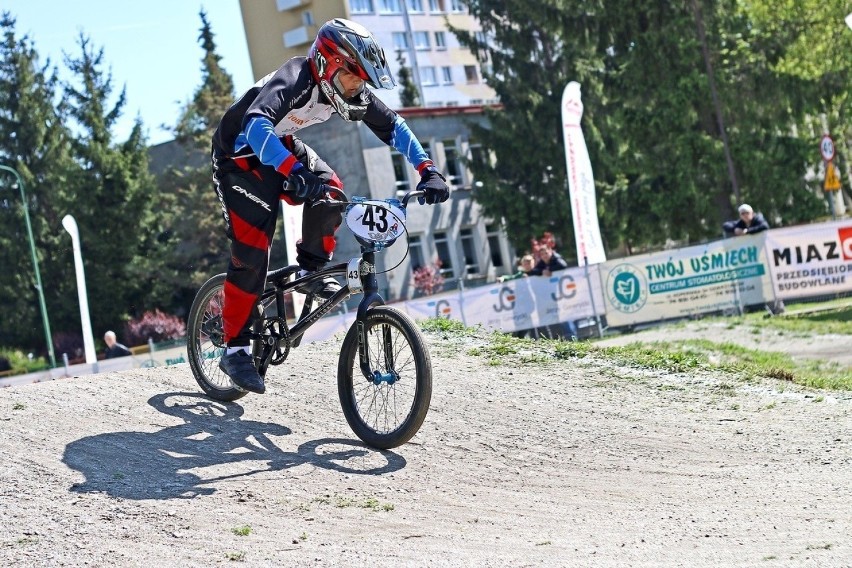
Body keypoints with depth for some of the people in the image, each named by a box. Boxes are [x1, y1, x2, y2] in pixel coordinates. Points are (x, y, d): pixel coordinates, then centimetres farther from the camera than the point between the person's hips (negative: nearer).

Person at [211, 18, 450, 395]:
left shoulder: (352, 91, -14)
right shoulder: (294, 80, -35)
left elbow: (393, 127, -5)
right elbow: (256, 126, -52)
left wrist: (428, 171, -18)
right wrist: (295, 173, -66)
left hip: (281, 148, 7)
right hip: (240, 153, -7)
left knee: (329, 191, -19)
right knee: (252, 249, -15)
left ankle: (311, 271, 4)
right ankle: (235, 348, -8)